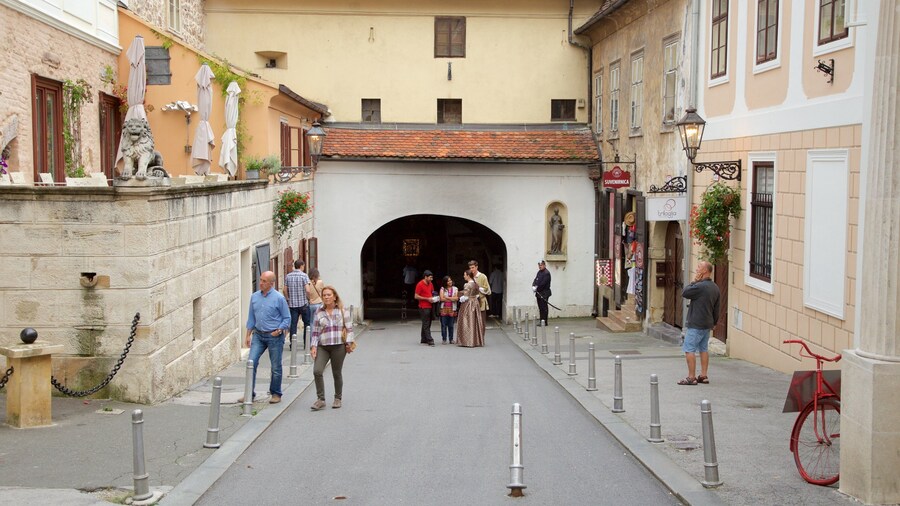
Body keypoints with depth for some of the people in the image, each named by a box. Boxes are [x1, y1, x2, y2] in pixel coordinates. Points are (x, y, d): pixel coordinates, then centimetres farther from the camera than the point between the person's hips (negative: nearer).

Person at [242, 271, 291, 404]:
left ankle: (276, 394, 19)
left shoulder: (279, 298, -9)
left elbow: (287, 318, -3)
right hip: (258, 335, 4)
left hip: (274, 337, -4)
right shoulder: (254, 297, 6)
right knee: (252, 362, -6)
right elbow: (251, 317, 13)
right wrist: (248, 335, 11)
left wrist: (279, 330, -14)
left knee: (276, 367, 4)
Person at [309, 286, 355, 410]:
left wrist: (349, 343, -4)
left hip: (339, 346, -1)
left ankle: (338, 398, 23)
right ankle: (321, 399, -3)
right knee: (317, 371, -14)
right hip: (322, 347, 1)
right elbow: (315, 332, 10)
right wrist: (313, 346, 2)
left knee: (337, 373, 5)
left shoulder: (343, 311, 5)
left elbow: (349, 328, 5)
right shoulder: (318, 313, 10)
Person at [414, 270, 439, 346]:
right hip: (423, 307, -8)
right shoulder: (420, 284, -10)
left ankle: (424, 339, 17)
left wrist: (434, 298, 5)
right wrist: (427, 299, -16)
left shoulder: (430, 284, 13)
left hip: (430, 307, 8)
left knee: (427, 324, 10)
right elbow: (416, 296, -12)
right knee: (426, 324, -8)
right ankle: (430, 340, -12)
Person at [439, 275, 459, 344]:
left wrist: (446, 297, -6)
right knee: (444, 325, -2)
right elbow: (442, 298, -5)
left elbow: (456, 298, -3)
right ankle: (444, 339, 4)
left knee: (451, 325, 3)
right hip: (444, 308, -1)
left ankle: (451, 339, 11)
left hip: (452, 309, 1)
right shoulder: (442, 289, 6)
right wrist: (452, 299, -4)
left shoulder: (455, 289, 10)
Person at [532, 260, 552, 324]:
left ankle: (544, 322, -3)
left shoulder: (546, 273, -12)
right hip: (539, 293, 8)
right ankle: (541, 321, 15)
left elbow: (543, 283, -18)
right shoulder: (539, 272, 16)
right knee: (540, 308, 10)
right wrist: (533, 286, -7)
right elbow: (535, 280, 12)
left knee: (544, 308, -6)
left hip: (544, 293, -8)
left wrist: (537, 288, -13)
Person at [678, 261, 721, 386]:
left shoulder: (700, 286, -21)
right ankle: (704, 375, 19)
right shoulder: (715, 288, 8)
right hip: (708, 324, 9)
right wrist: (713, 322, 23)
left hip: (695, 324, -9)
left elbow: (684, 293, -11)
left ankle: (691, 378, -5)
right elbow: (716, 309, 15)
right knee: (704, 349, 16)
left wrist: (694, 281, -5)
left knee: (689, 350, -5)